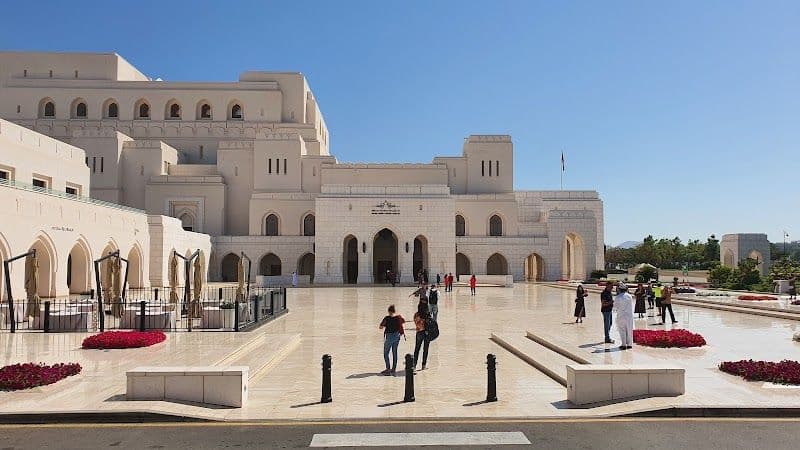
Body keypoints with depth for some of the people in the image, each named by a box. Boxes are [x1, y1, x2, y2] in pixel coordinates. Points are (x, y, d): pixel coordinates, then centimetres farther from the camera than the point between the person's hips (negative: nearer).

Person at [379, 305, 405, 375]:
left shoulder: (387, 318, -17)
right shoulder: (399, 317, -2)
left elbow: (380, 327, -12)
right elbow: (403, 321, 19)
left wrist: (382, 327, 9)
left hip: (389, 336, -6)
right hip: (397, 336, 6)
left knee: (386, 353, 4)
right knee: (394, 352, 16)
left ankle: (388, 369, -1)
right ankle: (394, 368, 22)